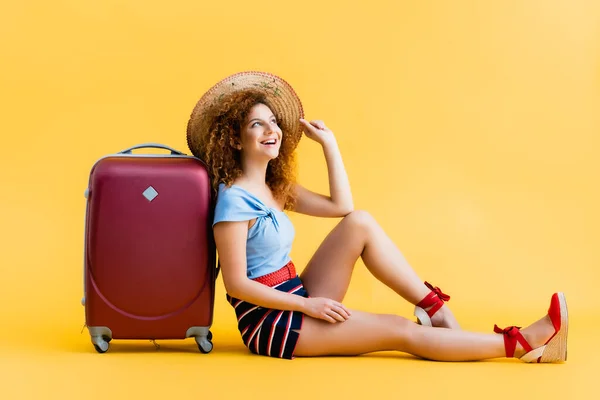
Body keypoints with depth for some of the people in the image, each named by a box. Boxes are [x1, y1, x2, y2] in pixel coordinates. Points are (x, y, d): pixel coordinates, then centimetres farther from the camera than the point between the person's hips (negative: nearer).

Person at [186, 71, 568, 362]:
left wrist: (329, 142, 8)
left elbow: (341, 206, 10)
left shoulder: (275, 187, 11)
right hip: (269, 323, -9)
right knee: (402, 331, -13)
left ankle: (437, 310, -7)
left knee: (360, 222, -7)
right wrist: (307, 305, -18)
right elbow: (236, 284, -20)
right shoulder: (234, 198, -16)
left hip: (294, 302, 9)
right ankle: (519, 345, -9)